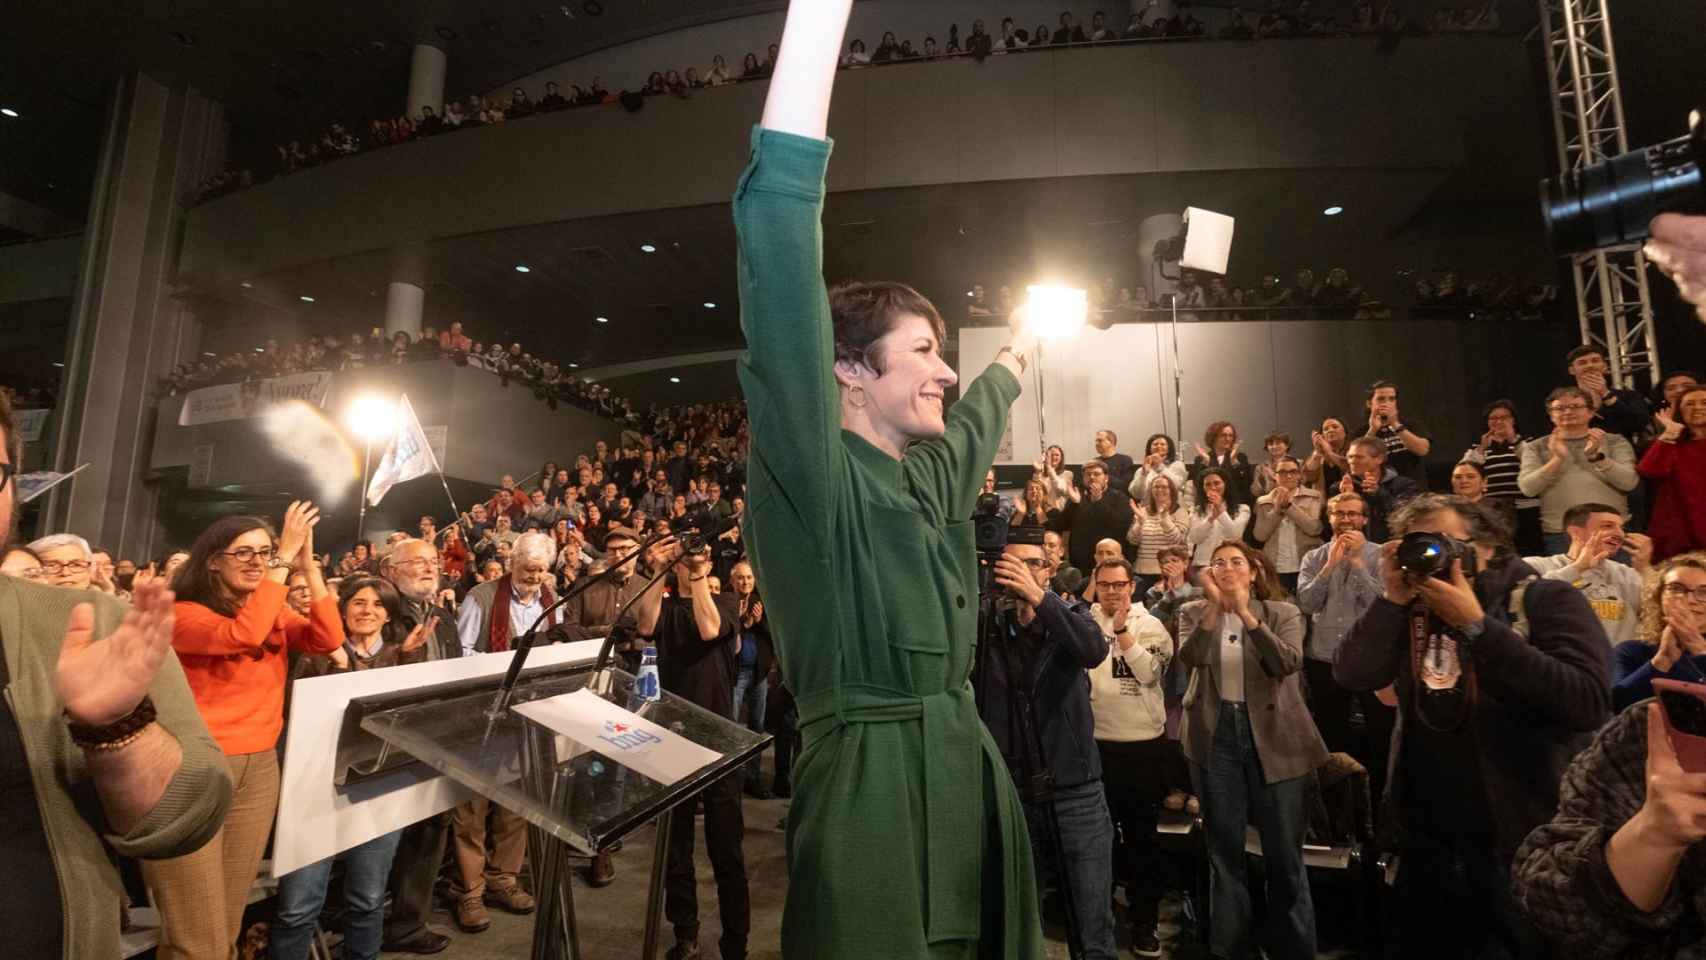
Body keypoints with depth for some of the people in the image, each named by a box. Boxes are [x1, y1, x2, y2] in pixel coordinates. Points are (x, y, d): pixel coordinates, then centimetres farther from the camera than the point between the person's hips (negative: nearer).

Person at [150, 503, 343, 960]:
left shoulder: (274, 616, 9)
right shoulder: (183, 614, -8)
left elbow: (328, 639, -6)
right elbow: (243, 634, -27)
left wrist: (308, 566, -11)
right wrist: (285, 559, -24)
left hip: (259, 768, 6)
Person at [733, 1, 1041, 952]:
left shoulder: (930, 479, 9)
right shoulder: (814, 479, -14)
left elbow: (976, 421, 33)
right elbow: (783, 301, -28)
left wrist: (1008, 368, 54)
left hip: (967, 779, 8)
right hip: (872, 793, -8)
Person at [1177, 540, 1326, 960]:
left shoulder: (1282, 613, 0)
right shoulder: (1193, 612, 2)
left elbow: (1289, 663, -17)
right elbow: (1190, 658, -17)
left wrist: (1246, 613, -25)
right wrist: (1214, 607, -26)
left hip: (1274, 736, -1)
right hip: (1215, 735, 1)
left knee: (1284, 852, 8)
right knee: (1224, 848, 12)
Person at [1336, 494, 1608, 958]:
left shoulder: (1548, 599, -10)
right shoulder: (1412, 610, 3)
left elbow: (1587, 704, -25)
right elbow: (1352, 676, -9)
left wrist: (1475, 624, -25)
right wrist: (1392, 599, -17)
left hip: (1527, 841, -4)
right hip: (1428, 841, 5)